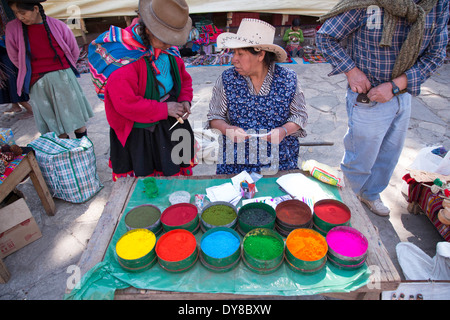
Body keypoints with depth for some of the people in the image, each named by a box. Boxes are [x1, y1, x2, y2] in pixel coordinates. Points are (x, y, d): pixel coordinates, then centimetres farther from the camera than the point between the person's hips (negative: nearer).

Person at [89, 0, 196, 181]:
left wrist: (185, 100, -5)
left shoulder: (168, 48, 0)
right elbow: (125, 103, -27)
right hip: (138, 130, -6)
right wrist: (164, 109, -21)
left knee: (174, 172, 20)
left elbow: (183, 77, 14)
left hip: (169, 121, 7)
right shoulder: (124, 54, -24)